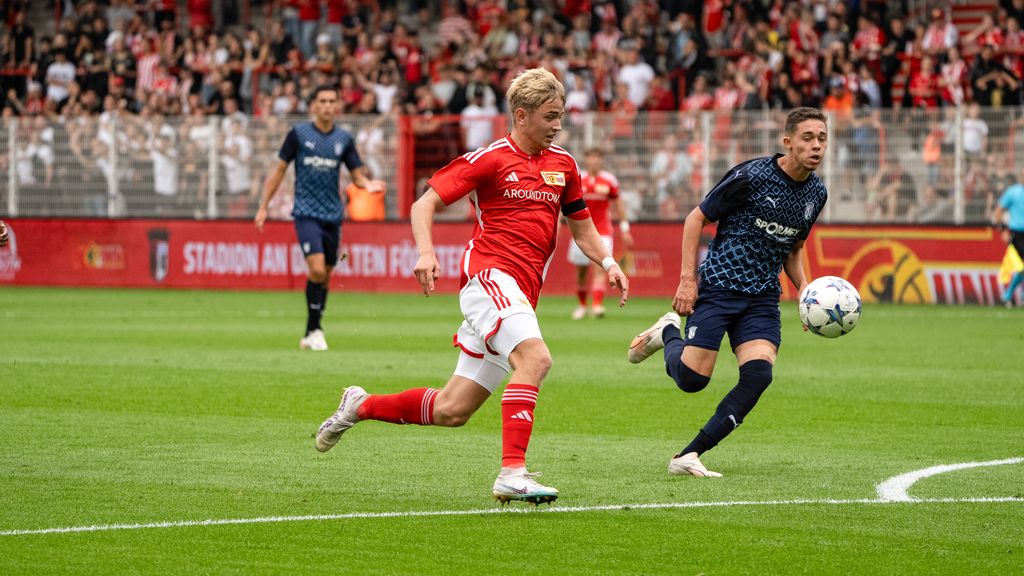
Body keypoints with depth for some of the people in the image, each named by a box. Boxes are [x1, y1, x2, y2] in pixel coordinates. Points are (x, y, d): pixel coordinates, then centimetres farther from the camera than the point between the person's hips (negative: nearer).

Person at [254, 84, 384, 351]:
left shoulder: (344, 139, 6)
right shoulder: (298, 133, -2)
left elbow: (357, 175, 8)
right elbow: (279, 170, 4)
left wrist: (368, 184, -15)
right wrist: (263, 206, 2)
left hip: (333, 216, 4)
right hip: (306, 213, -4)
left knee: (325, 276, 9)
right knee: (317, 269, -20)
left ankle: (310, 335, 21)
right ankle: (314, 329, -6)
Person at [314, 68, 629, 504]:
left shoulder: (563, 164, 15)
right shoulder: (490, 158, -3)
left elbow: (581, 227, 26)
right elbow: (424, 204, -3)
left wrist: (608, 263, 6)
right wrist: (426, 251, -21)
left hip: (521, 295, 7)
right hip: (488, 275, -7)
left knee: (452, 411, 5)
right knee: (535, 357, -32)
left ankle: (361, 406, 28)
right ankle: (512, 472, -37)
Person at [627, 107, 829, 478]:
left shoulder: (816, 193, 7)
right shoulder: (751, 176, -12)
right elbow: (697, 218, -4)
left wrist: (802, 287, 5)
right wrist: (688, 278, -10)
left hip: (763, 298, 5)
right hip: (718, 286, -5)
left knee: (758, 375, -19)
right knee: (692, 378, -11)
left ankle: (689, 456, -12)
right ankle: (668, 333, 25)